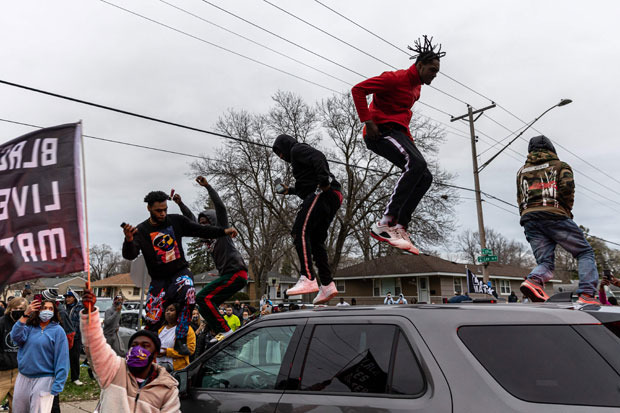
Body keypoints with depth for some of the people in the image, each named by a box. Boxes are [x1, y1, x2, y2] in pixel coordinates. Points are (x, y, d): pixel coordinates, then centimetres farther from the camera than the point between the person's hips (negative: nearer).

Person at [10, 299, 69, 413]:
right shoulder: (29, 327, 4)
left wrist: (57, 385, -16)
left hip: (43, 379, -4)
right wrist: (26, 314, -21)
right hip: (23, 378, 4)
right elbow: (16, 337, -16)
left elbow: (61, 358, -11)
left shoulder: (57, 330, -8)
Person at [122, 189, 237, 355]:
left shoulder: (176, 221, -1)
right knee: (153, 320, -6)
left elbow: (200, 230, 6)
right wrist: (129, 240, -40)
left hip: (180, 272, 1)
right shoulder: (141, 230, -7)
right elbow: (129, 255, -18)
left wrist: (224, 231, -4)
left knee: (189, 295, -31)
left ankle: (180, 341, -21)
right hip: (159, 279, 0)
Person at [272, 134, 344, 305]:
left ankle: (308, 279, -28)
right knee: (316, 241, 9)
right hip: (331, 200, 10)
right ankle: (327, 285, 3)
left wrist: (324, 180, -25)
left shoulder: (297, 149, 6)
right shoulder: (299, 156, 35)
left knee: (299, 232, -18)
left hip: (322, 194, -10)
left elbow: (318, 157, -14)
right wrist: (290, 190, 40)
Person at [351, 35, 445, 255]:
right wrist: (368, 121, -21)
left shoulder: (416, 87, 20)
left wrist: (408, 138, 21)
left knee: (425, 177, -4)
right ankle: (385, 223, -34)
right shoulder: (395, 78, -9)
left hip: (398, 133, 10)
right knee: (416, 163, -31)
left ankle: (400, 227, -10)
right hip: (381, 130, -10)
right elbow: (358, 89, -15)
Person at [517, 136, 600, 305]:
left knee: (545, 262, 1)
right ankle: (587, 295, -12)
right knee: (585, 253, 6)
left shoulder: (522, 171, 26)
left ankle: (533, 280, -32)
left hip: (529, 218, 4)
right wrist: (567, 210, 5)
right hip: (554, 215, -4)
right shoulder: (559, 165, 14)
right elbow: (567, 185, -5)